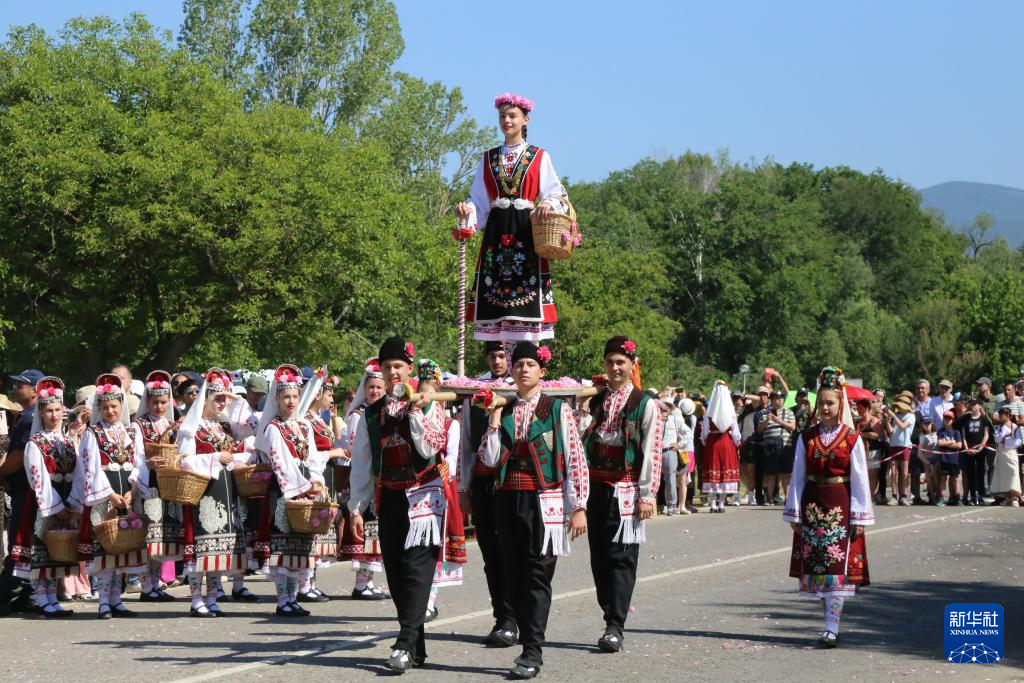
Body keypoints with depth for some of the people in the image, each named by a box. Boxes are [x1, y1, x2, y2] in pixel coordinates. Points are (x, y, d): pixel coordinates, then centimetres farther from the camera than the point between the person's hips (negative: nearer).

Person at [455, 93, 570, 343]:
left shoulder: (539, 157, 9)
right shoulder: (489, 158, 17)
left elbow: (556, 193, 4)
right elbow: (479, 200, 16)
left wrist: (549, 204, -18)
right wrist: (467, 209, -5)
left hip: (526, 232, -3)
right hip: (496, 233, 3)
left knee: (527, 303, -10)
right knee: (494, 301, -5)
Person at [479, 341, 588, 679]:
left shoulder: (558, 409, 0)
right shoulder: (501, 410, 11)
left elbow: (576, 460, -2)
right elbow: (490, 459, 4)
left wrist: (578, 507, -7)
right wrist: (495, 418, -4)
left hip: (544, 502, -4)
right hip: (508, 500, 4)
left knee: (538, 575, -7)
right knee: (517, 575, 6)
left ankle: (533, 652, -7)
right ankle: (528, 645, 14)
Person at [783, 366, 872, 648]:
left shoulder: (852, 439, -2)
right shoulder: (807, 438, 5)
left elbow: (860, 479, -2)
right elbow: (798, 477, 7)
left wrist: (859, 517, -6)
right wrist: (794, 513, 4)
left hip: (840, 506, -3)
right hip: (812, 505, 3)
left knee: (837, 566, -8)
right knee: (816, 566, 5)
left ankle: (832, 627, -11)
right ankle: (830, 621, 16)